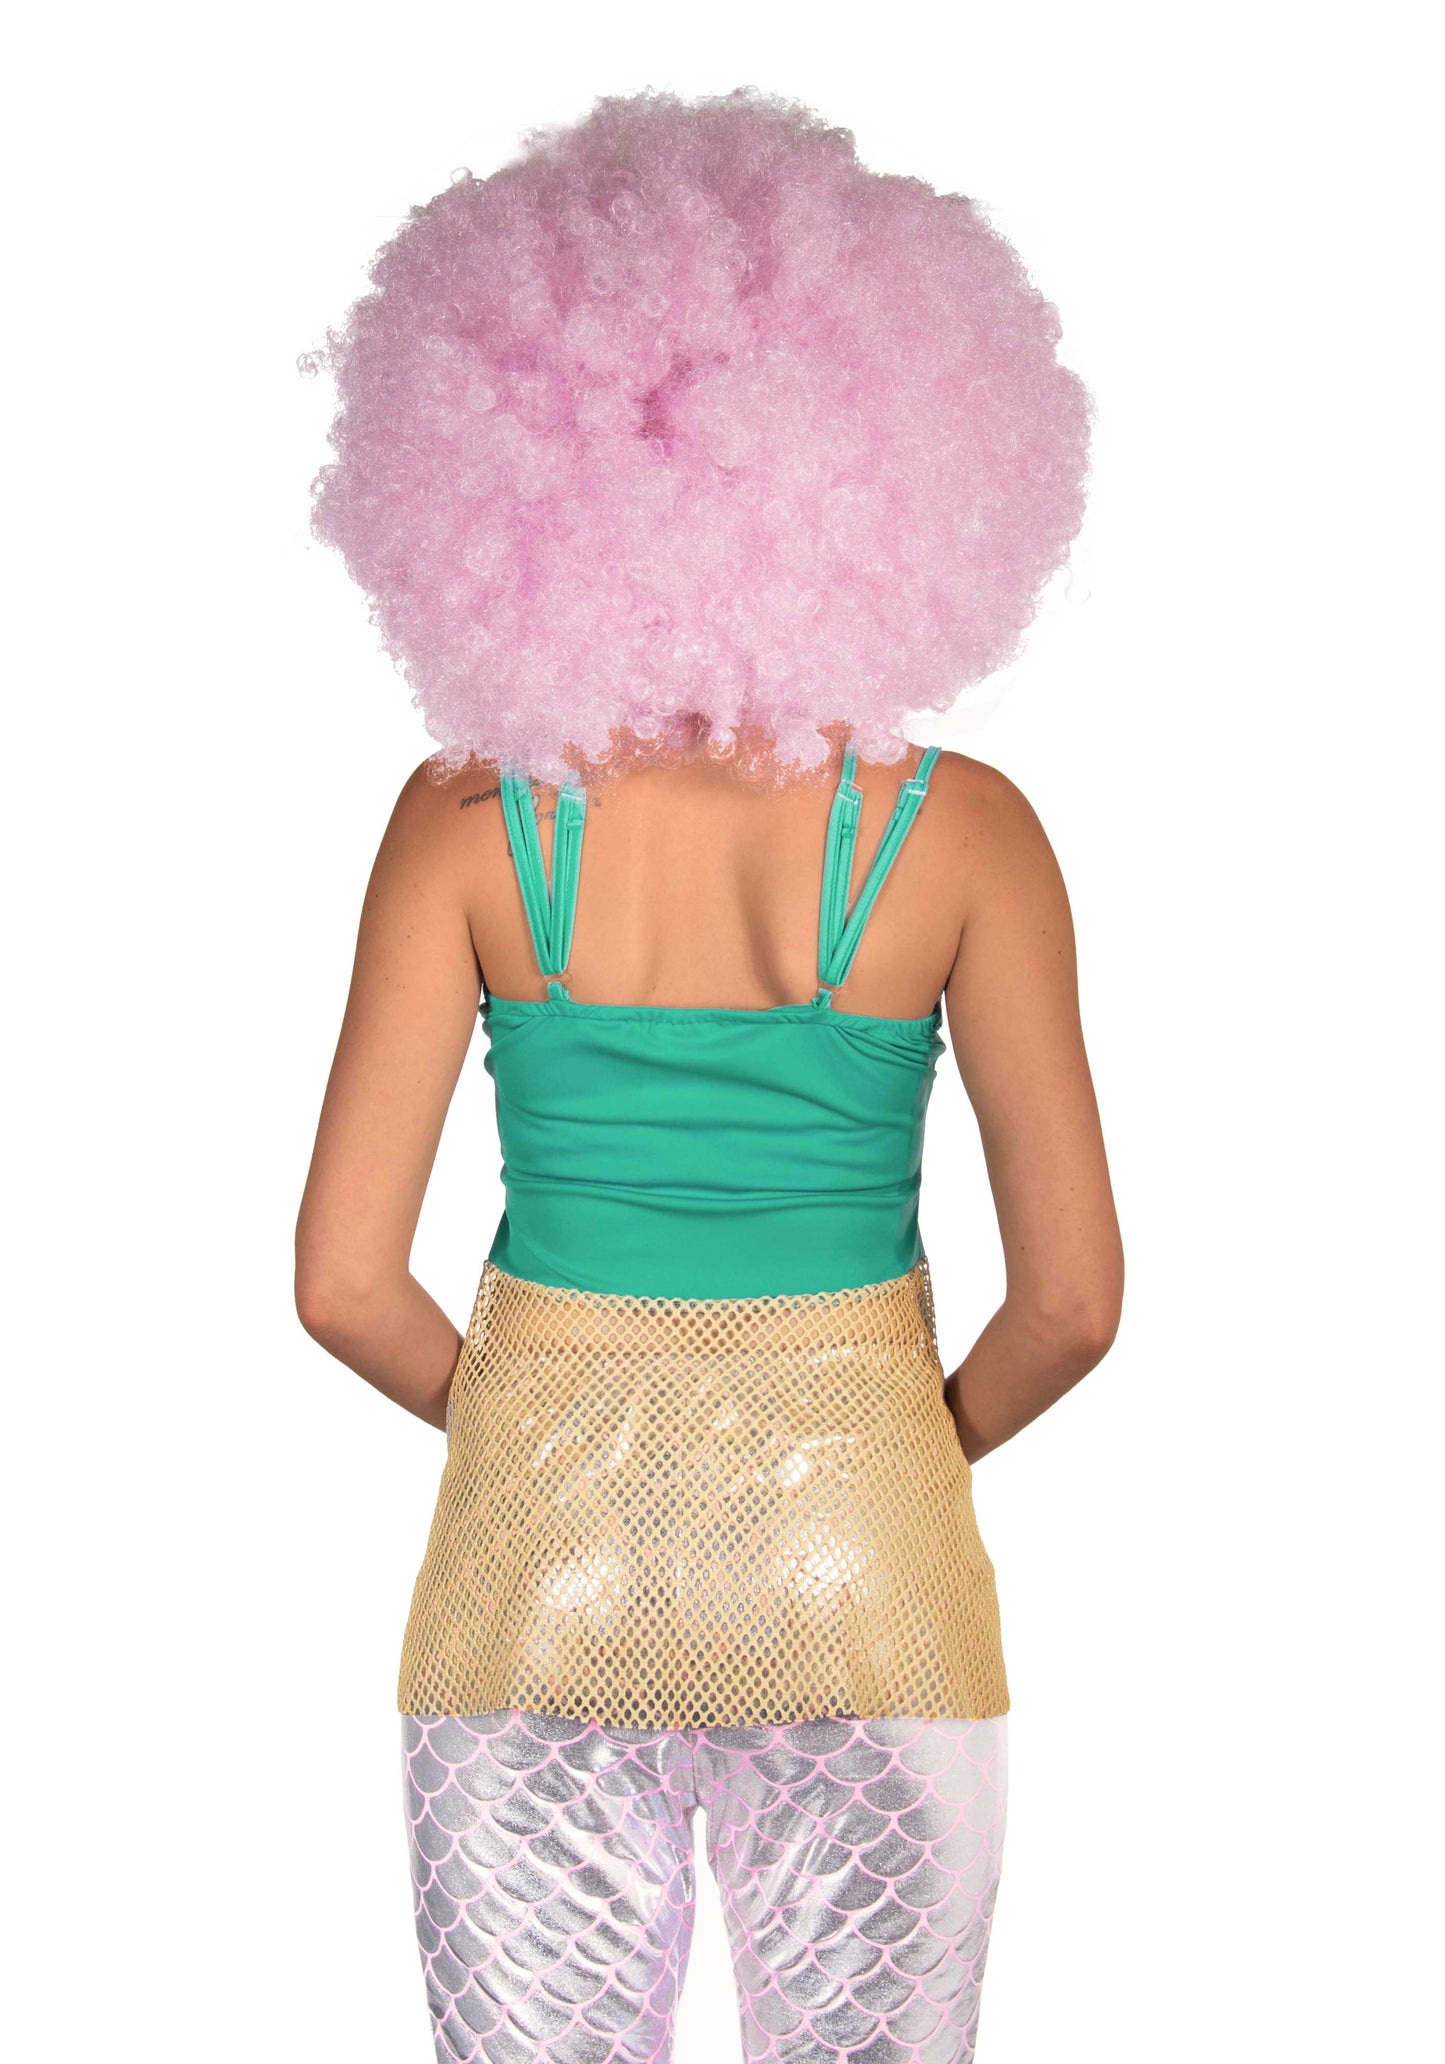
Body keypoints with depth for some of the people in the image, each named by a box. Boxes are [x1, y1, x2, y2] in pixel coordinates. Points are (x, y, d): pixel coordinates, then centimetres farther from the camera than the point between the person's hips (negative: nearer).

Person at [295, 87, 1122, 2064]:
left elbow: (345, 1281, -8)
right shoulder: (961, 829, -9)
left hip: (540, 1562, 1)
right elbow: (1074, 1299, -7)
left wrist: (532, 1429, 11)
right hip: (862, 1571, 0)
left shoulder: (471, 817, -8)